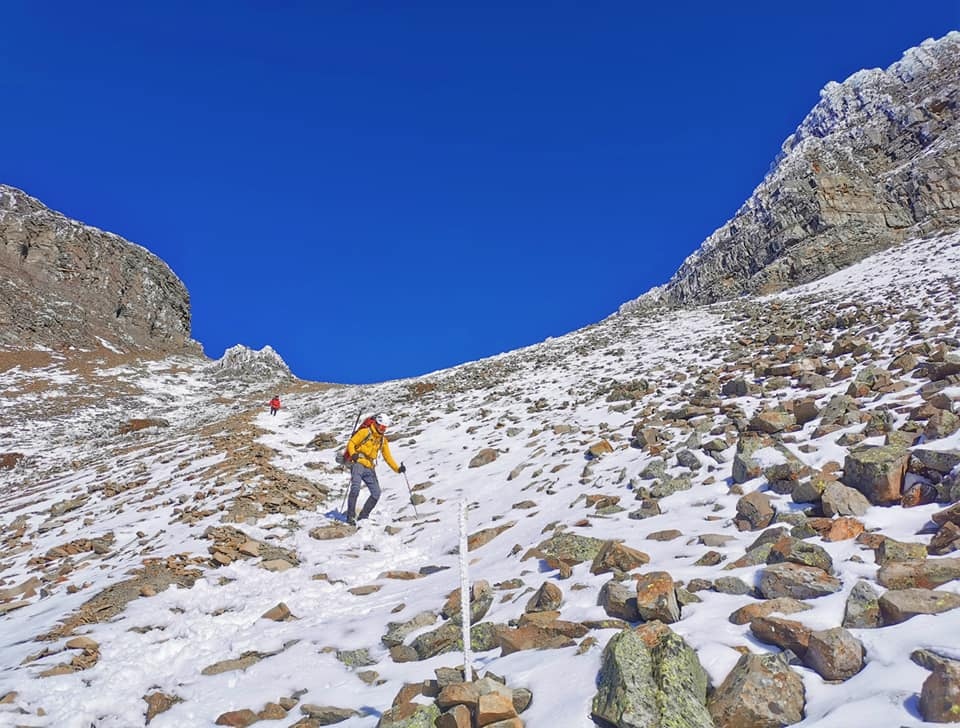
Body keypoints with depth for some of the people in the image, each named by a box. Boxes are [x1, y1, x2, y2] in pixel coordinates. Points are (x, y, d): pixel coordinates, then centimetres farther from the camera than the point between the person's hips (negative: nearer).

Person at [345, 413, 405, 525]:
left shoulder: (383, 440, 15)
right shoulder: (365, 432, -2)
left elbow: (388, 457, 16)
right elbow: (351, 443, -4)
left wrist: (397, 469, 4)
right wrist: (353, 454, -24)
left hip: (370, 468, 6)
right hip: (358, 464, -6)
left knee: (376, 493, -3)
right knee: (355, 489, -24)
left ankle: (362, 517, 9)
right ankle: (350, 516, -16)